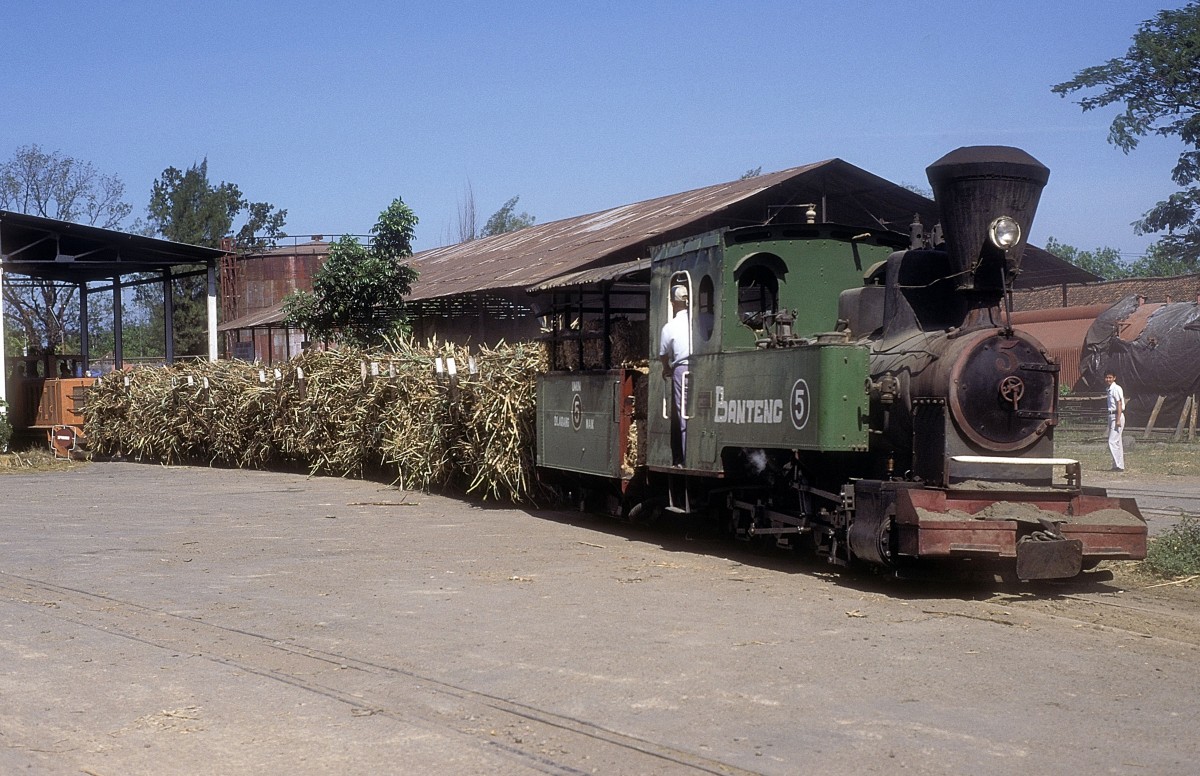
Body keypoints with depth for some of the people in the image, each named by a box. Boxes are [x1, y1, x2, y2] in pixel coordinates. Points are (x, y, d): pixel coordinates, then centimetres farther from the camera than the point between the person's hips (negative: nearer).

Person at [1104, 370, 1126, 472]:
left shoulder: (1116, 389, -12)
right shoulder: (1108, 389, 15)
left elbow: (1119, 404, -17)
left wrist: (1118, 420, -22)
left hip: (1117, 416, -10)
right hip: (1111, 415, 10)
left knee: (1113, 441, -13)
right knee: (1116, 442, 11)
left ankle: (1119, 465, -13)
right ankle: (1118, 465, 16)